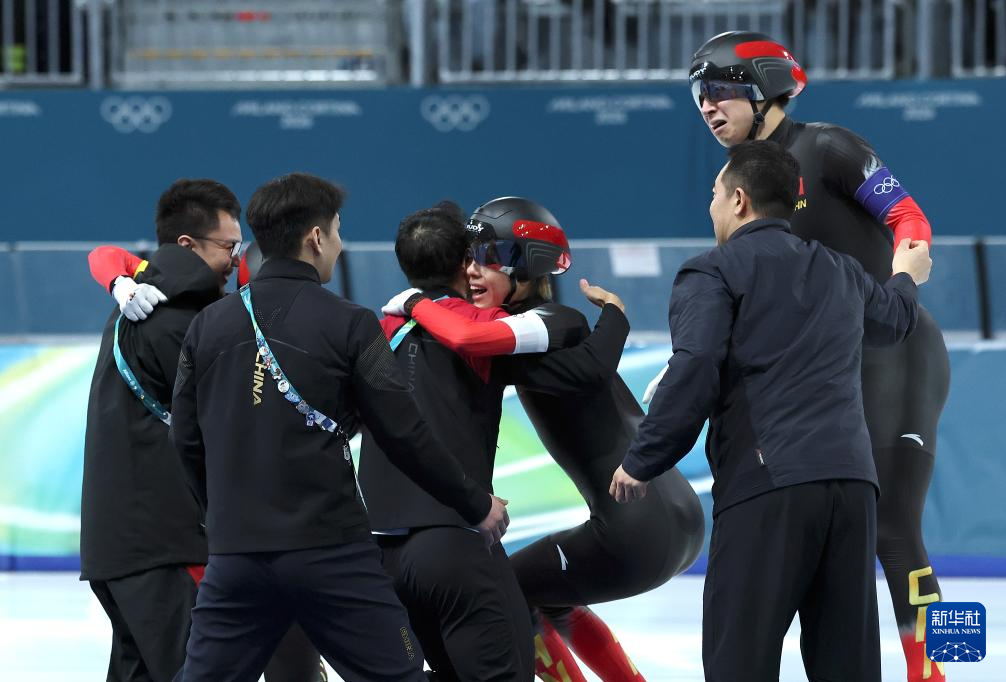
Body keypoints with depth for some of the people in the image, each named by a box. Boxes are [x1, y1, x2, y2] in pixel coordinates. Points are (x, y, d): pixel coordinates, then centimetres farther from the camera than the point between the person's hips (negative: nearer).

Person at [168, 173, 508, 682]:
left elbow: (187, 439, 11)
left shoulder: (208, 326, 6)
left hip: (237, 551, 4)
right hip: (330, 551, -4)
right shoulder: (349, 325, -6)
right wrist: (477, 507, 8)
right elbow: (404, 435, -5)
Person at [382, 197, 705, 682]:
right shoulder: (520, 334, 13)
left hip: (637, 534, -9)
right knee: (549, 600, 28)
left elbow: (469, 338, -31)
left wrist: (415, 303, -13)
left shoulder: (556, 325, -16)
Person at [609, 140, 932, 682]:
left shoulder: (712, 273, 2)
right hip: (852, 479, 6)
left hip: (765, 484, -6)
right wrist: (906, 277, 67)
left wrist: (640, 462, -5)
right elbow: (895, 317, 44)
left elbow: (693, 373, -14)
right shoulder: (840, 272, 21)